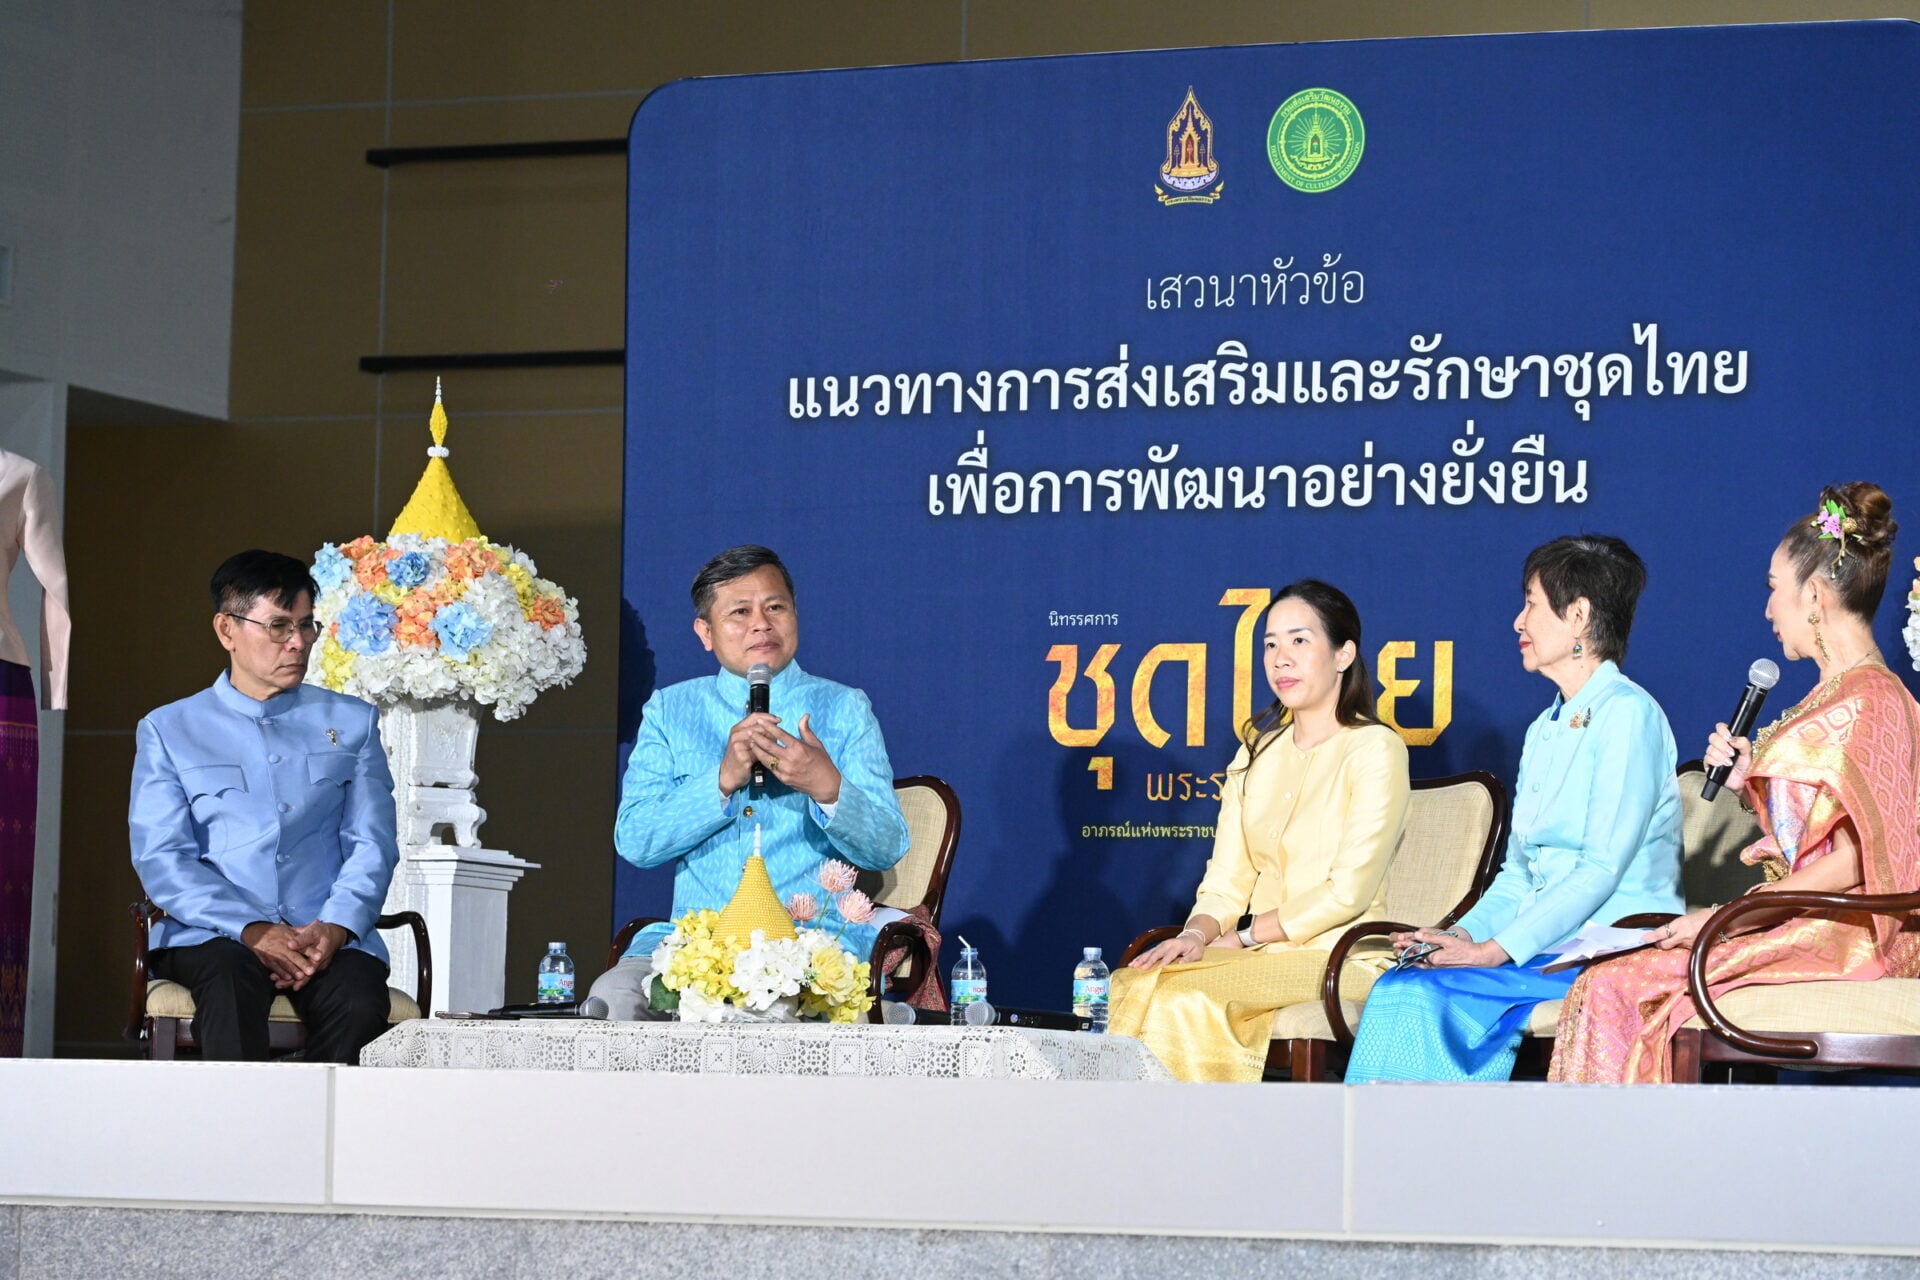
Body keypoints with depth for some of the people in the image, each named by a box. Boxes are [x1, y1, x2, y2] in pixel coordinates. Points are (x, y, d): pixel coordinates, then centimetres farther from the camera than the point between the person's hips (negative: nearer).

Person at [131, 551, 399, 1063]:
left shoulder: (352, 721, 18)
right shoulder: (168, 731, 12)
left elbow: (373, 844, 9)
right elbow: (161, 859, 2)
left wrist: (334, 927, -12)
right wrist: (252, 931, -15)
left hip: (331, 937, 1)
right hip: (213, 934, -1)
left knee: (358, 1002, -32)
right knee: (229, 979, -37)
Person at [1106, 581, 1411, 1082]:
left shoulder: (1374, 750, -4)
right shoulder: (1258, 750, 18)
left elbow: (1348, 892, -11)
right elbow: (1227, 879, 12)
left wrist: (1242, 936, -9)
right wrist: (1196, 935, -9)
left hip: (1337, 957, -6)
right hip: (1262, 953, 6)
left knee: (1186, 999, -30)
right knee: (1130, 986, -22)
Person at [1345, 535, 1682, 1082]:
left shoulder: (1628, 714, -6)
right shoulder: (1543, 730, 22)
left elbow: (1602, 869, -15)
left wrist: (1493, 950, -19)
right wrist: (1463, 933, 1)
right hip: (1542, 949, 7)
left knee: (1414, 995, -27)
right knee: (1400, 991, -21)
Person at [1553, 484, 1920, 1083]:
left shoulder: (1871, 699, -12)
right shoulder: (1835, 695, 19)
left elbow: (1854, 859, -19)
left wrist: (1725, 917, -16)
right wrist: (1750, 784, 5)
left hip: (1844, 937, -9)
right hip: (1805, 927, 9)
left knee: (1619, 988, -18)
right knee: (1608, 980, -5)